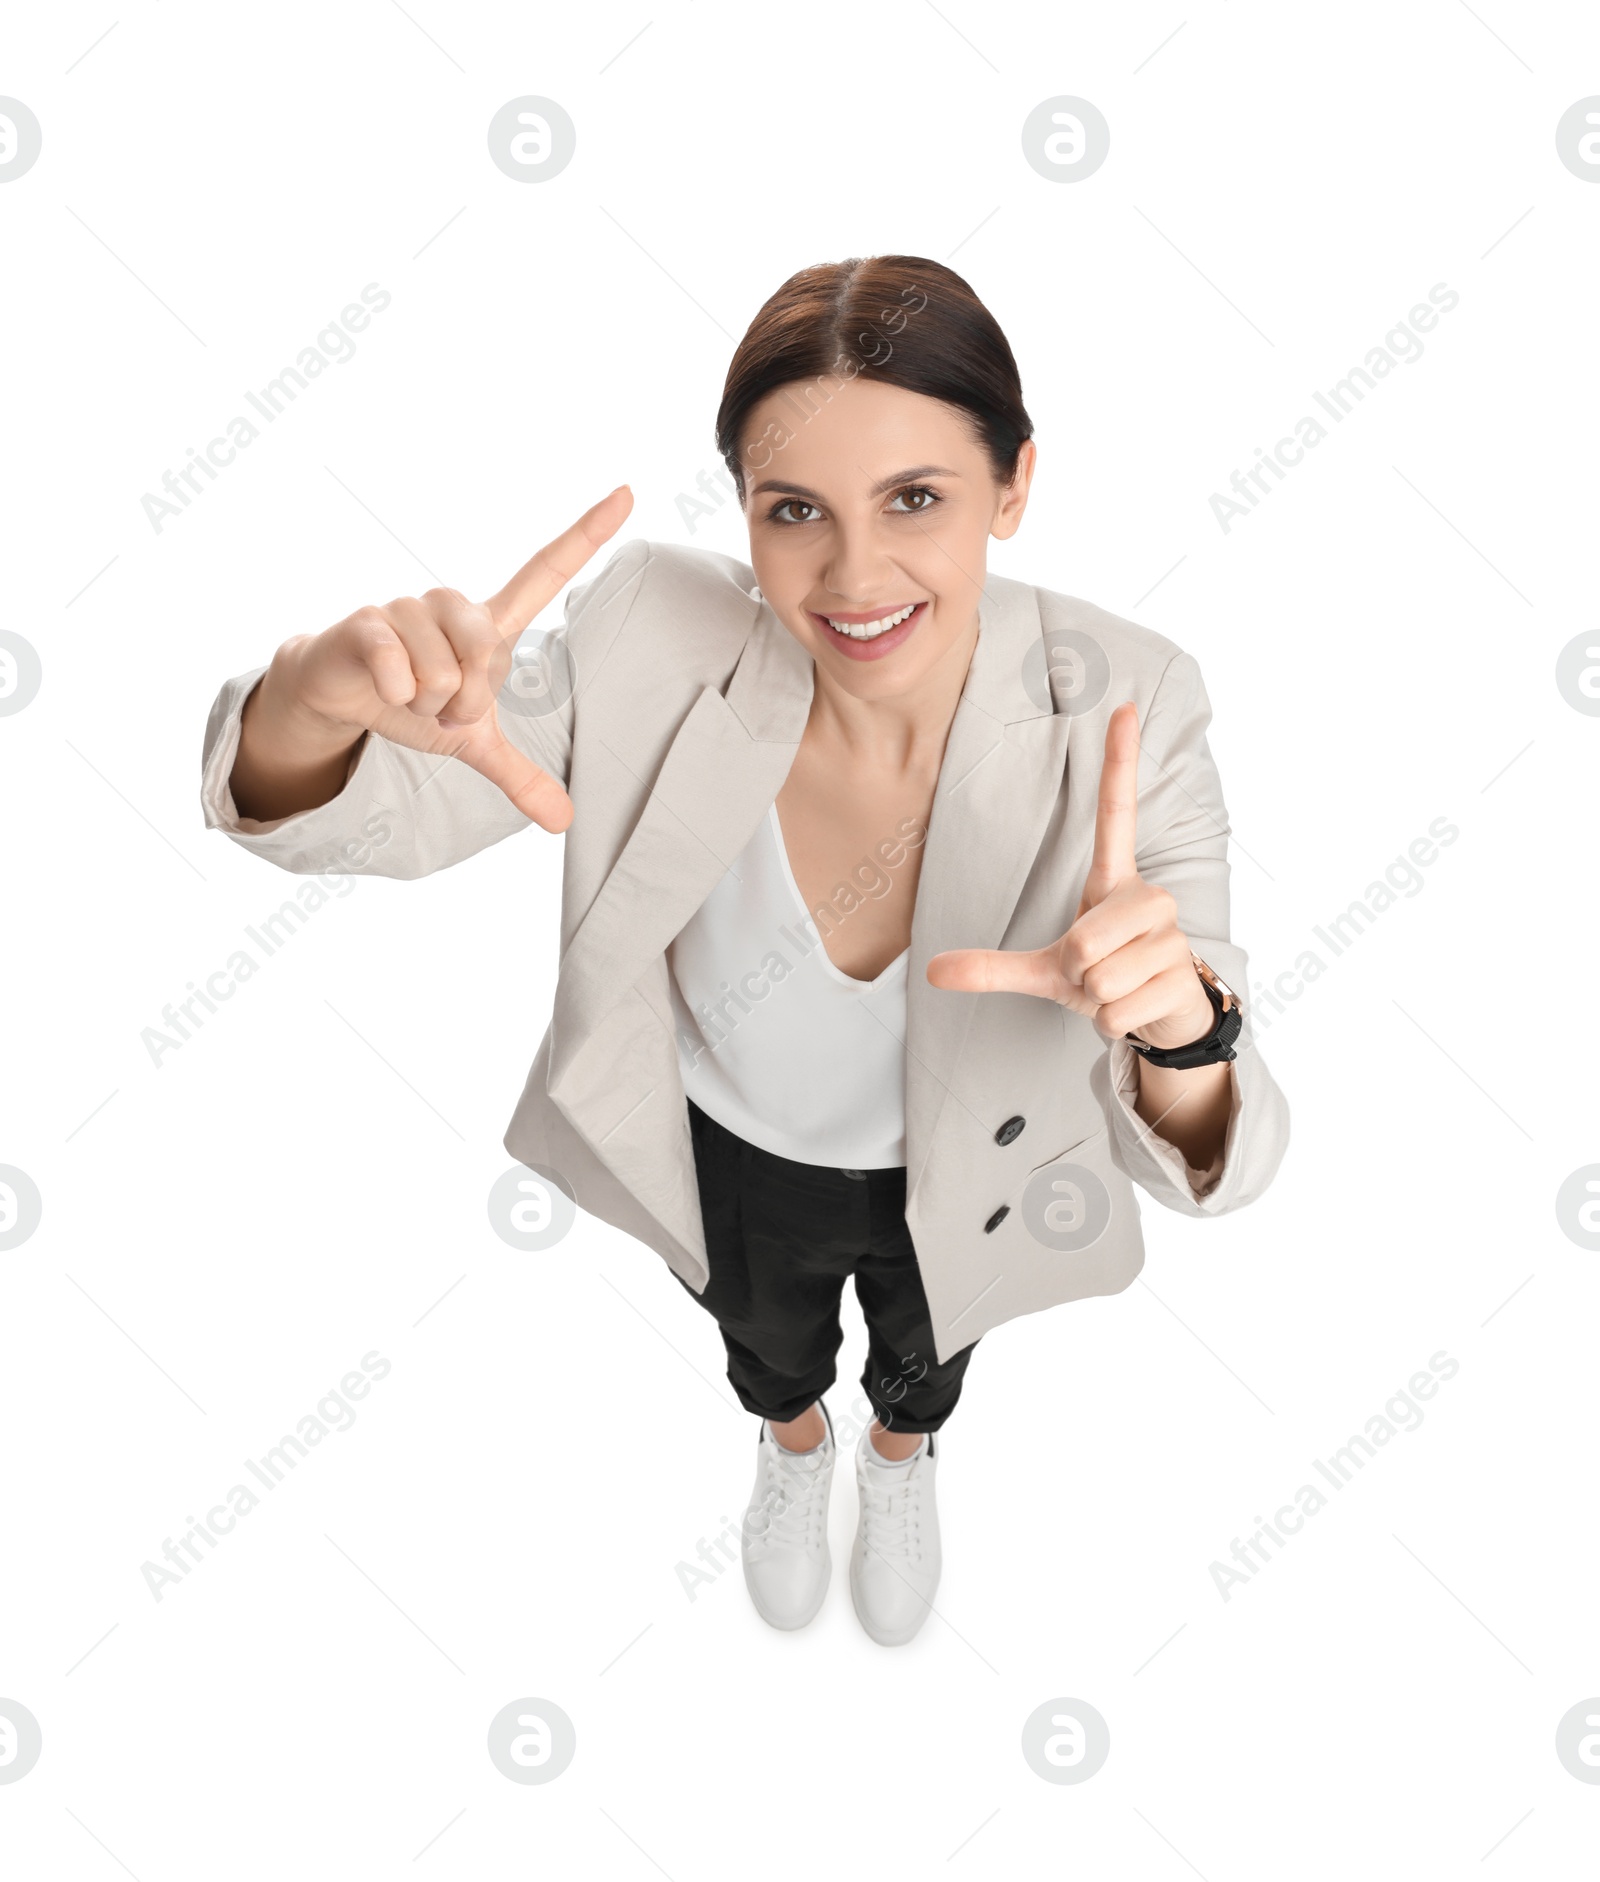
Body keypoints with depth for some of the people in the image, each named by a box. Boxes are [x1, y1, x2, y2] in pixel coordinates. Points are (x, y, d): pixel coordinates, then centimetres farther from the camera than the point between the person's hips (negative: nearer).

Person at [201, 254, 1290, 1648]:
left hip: (961, 1185, 0)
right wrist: (324, 691, -51)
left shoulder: (1119, 710, -34)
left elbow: (1197, 1159, -31)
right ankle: (795, 1444, 75)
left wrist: (1182, 1024, -56)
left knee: (926, 1352, 36)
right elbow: (348, 817, -25)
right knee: (768, 1344, 35)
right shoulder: (662, 636, -32)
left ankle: (902, 1457, 75)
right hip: (728, 1157, 1)